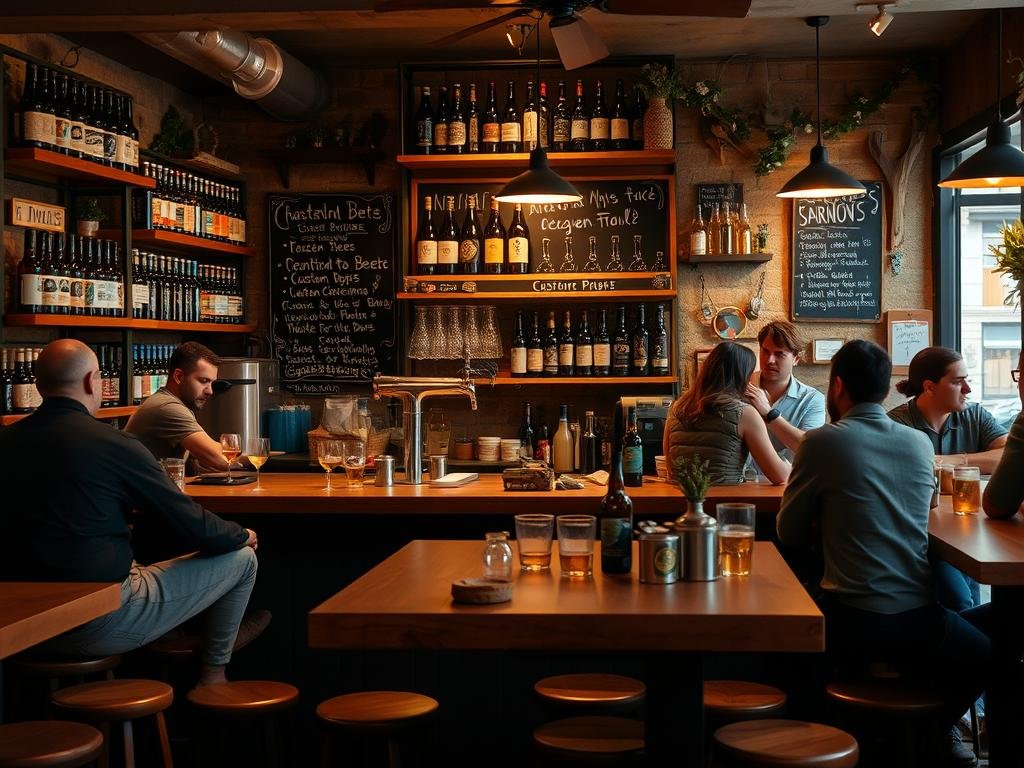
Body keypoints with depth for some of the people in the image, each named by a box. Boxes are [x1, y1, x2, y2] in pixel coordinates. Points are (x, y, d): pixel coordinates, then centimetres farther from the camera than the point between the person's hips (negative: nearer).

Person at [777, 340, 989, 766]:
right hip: (918, 617, 2)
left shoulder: (822, 442, -5)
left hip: (851, 623, -2)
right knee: (983, 654, 32)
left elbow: (789, 532, 3)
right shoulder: (921, 442, 5)